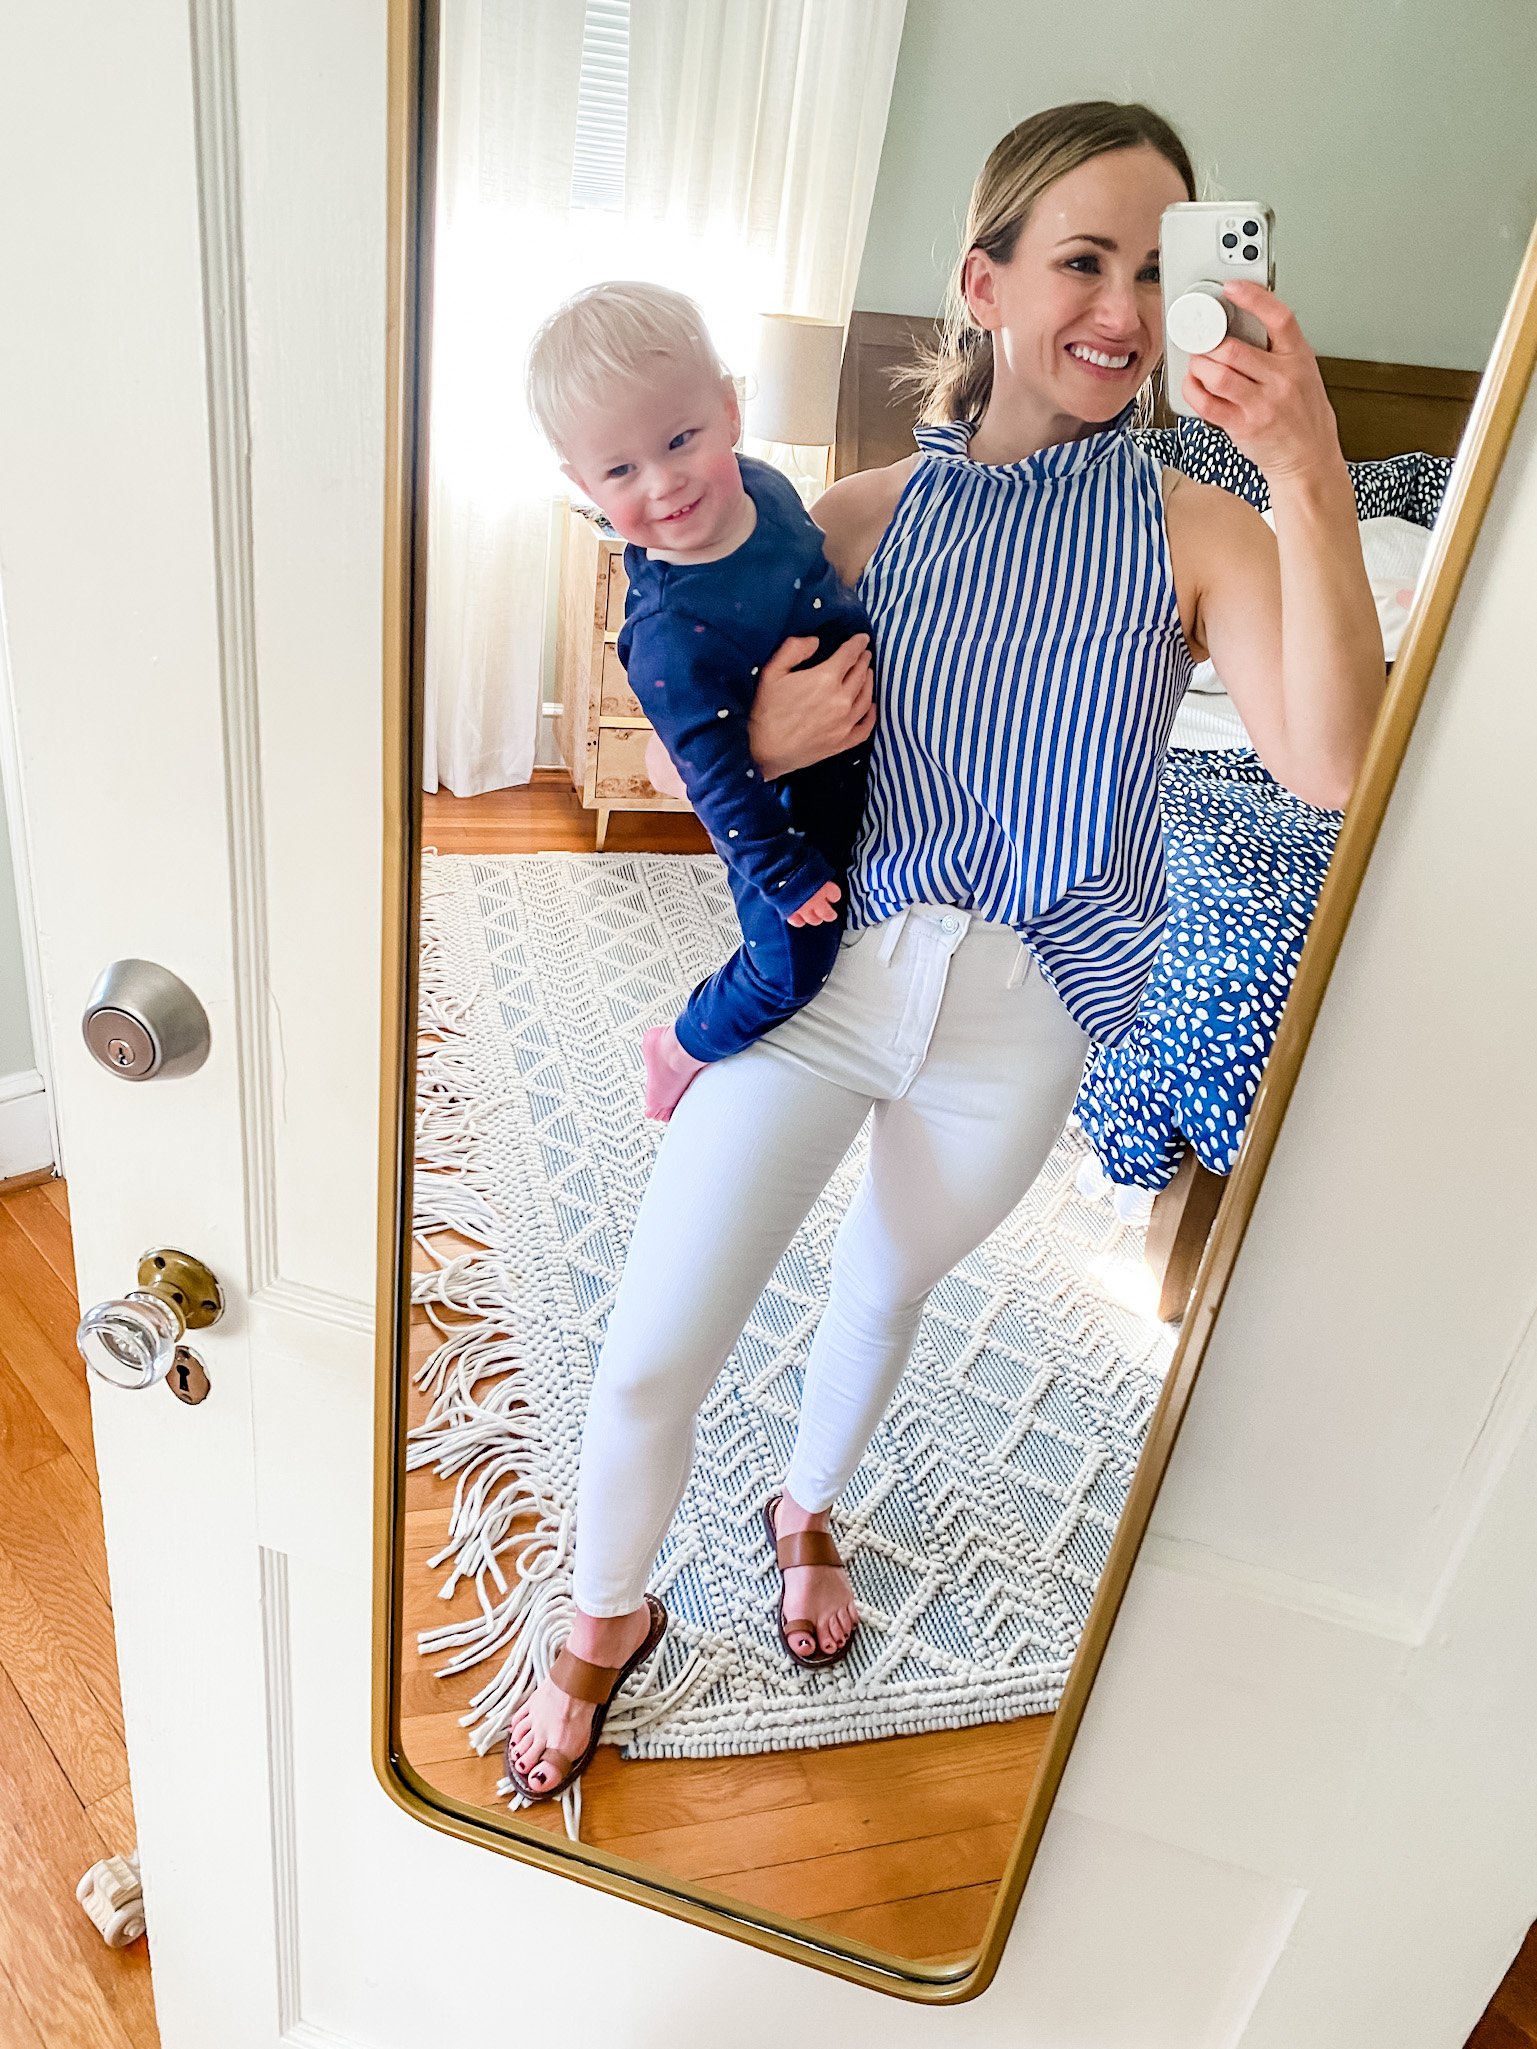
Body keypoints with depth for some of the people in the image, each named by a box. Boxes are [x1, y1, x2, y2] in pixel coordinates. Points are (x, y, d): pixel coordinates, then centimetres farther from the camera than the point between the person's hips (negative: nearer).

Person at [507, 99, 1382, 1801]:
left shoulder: (1194, 534, -5)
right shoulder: (863, 517, -3)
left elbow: (1325, 765, -22)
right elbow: (725, 753, 6)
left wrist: (1311, 483, -30)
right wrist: (762, 750, -17)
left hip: (1019, 1023, 1)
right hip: (823, 971, 0)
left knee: (887, 1290, 25)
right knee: (651, 1353, 2)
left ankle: (806, 1508, 58)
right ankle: (605, 1613, 34)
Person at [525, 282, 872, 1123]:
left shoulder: (762, 485, -12)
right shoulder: (674, 638, -34)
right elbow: (721, 782, -26)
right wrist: (782, 873, -19)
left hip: (855, 778, 8)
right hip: (790, 812, -7)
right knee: (789, 965, 4)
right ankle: (684, 1049, 31)